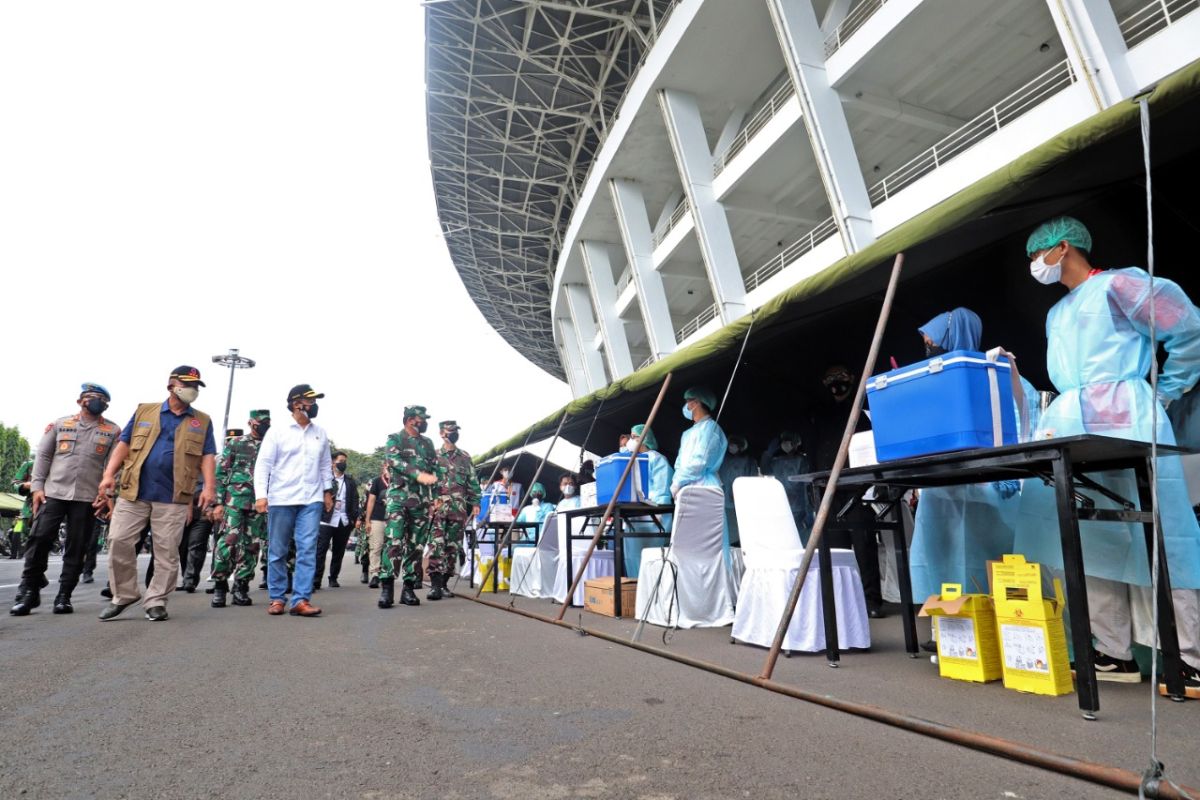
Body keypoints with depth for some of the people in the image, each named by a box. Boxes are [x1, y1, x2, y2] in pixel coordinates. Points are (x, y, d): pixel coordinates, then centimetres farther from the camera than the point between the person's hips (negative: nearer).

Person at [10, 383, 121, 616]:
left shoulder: (113, 430, 7)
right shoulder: (60, 424, 11)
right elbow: (43, 455, 10)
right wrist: (36, 486, 1)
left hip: (87, 497, -1)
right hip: (53, 492, 1)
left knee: (76, 548, 2)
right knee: (39, 540, -4)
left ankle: (64, 596, 10)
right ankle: (28, 592, 8)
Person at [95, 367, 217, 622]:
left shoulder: (202, 421, 10)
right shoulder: (144, 411, 11)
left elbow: (207, 456, 4)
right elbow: (124, 444, 10)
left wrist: (209, 486, -10)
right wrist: (109, 474, -2)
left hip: (173, 497, -1)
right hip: (134, 492, 1)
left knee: (167, 551, 1)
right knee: (118, 541, -1)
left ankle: (156, 601, 12)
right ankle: (123, 595, 16)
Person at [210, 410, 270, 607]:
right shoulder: (235, 443, 5)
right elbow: (221, 473, 3)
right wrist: (219, 502, -4)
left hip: (260, 505, 3)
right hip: (234, 501, -3)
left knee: (251, 546, 4)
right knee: (228, 541, -12)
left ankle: (241, 588, 14)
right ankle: (219, 586, 2)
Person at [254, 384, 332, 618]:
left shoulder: (320, 433, 10)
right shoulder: (277, 431, -2)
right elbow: (263, 464, -5)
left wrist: (327, 490, 13)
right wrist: (261, 495, -14)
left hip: (311, 500, 3)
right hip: (281, 499, -2)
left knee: (307, 550, -5)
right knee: (277, 552, 6)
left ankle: (301, 600, -3)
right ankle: (276, 599, 18)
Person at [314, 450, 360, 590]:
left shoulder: (350, 480, 14)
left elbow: (355, 500, 9)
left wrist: (356, 518, 1)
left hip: (344, 521, 4)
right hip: (327, 520, -3)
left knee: (339, 551, 9)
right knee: (320, 550, -8)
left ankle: (333, 578, 18)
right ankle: (315, 581, -8)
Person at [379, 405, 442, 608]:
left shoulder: (428, 443, 18)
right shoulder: (395, 439, 3)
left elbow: (436, 468, 19)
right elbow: (393, 459, -15)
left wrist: (433, 496, 6)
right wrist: (418, 474, -26)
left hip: (422, 501, 5)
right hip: (399, 497, -5)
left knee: (416, 545, 3)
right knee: (394, 542, -15)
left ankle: (408, 588, 9)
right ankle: (386, 587, -13)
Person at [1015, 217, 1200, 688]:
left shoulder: (1118, 284, -1)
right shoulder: (1056, 315, 24)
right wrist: (1056, 420, 12)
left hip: (1123, 421, -8)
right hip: (1073, 428, 8)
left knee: (1150, 539, -6)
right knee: (1094, 540, 5)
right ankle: (1115, 653, 10)